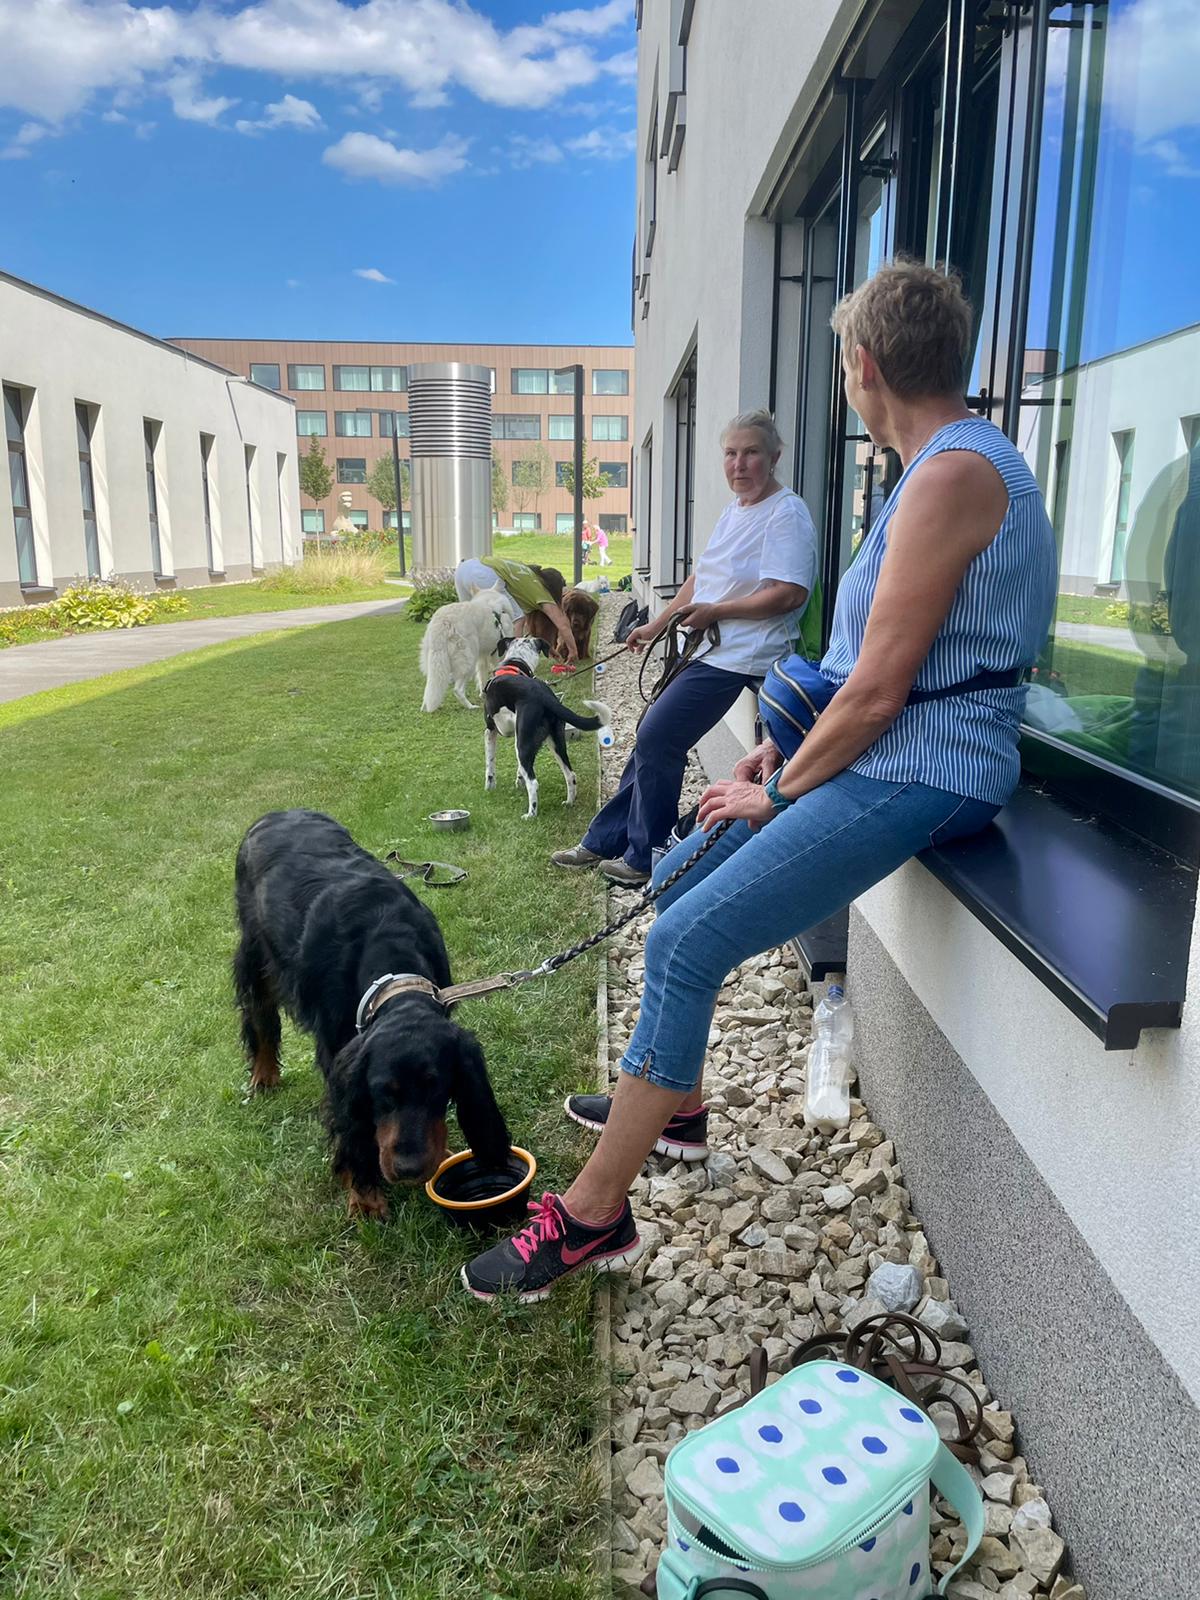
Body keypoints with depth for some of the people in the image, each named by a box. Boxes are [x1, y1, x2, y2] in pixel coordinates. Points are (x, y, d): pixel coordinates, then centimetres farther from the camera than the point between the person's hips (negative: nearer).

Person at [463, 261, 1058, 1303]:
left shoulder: (952, 474, -18)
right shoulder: (959, 461, 16)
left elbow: (879, 689, -20)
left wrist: (778, 792, -7)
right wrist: (784, 752, 12)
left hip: (916, 774, -11)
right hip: (892, 755, 11)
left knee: (686, 942, -17)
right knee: (684, 874, 16)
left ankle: (593, 1215, -6)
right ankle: (671, 1103, 30)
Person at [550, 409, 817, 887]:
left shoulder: (786, 513, -13)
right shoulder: (734, 509, 15)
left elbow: (789, 594, -22)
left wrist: (714, 610, -16)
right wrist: (656, 625, 23)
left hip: (736, 659, -9)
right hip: (706, 648, 9)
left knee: (657, 741, -10)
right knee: (651, 738, 11)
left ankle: (645, 858, 5)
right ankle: (604, 842, 22)